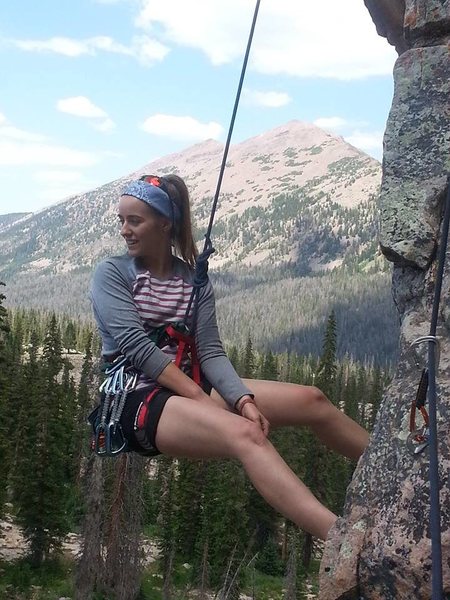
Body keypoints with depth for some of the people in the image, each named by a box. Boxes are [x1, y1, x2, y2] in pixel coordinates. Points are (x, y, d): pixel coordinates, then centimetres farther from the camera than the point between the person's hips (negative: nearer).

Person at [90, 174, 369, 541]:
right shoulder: (111, 273, -1)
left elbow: (211, 352, 0)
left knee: (310, 400, -6)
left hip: (190, 387, 6)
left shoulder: (194, 279, 11)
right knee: (246, 434, -33)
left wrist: (244, 399, -19)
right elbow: (137, 346, -14)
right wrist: (200, 398, -19)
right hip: (138, 399, -6)